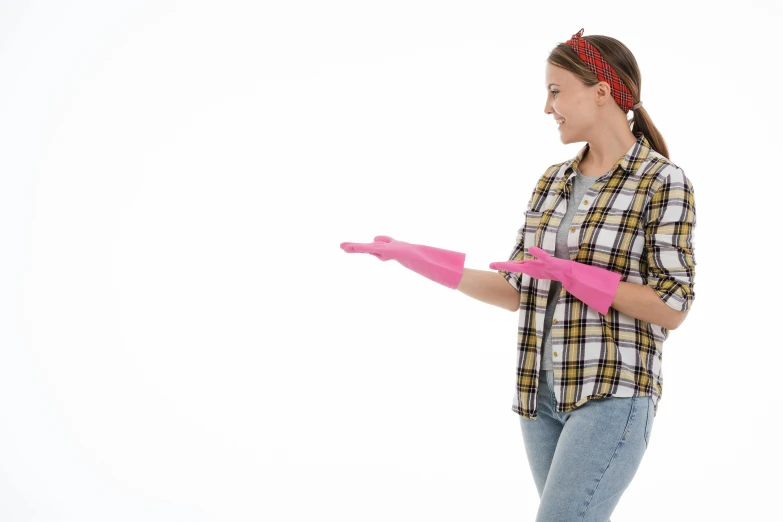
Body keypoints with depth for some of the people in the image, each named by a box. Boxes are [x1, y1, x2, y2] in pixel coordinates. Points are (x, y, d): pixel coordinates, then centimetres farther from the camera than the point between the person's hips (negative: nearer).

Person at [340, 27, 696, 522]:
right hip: (542, 393, 7)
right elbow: (516, 293, 11)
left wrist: (569, 273, -18)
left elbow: (672, 308, -12)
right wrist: (414, 256, 8)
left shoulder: (664, 181, -8)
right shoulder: (553, 182, 11)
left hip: (613, 396, -7)